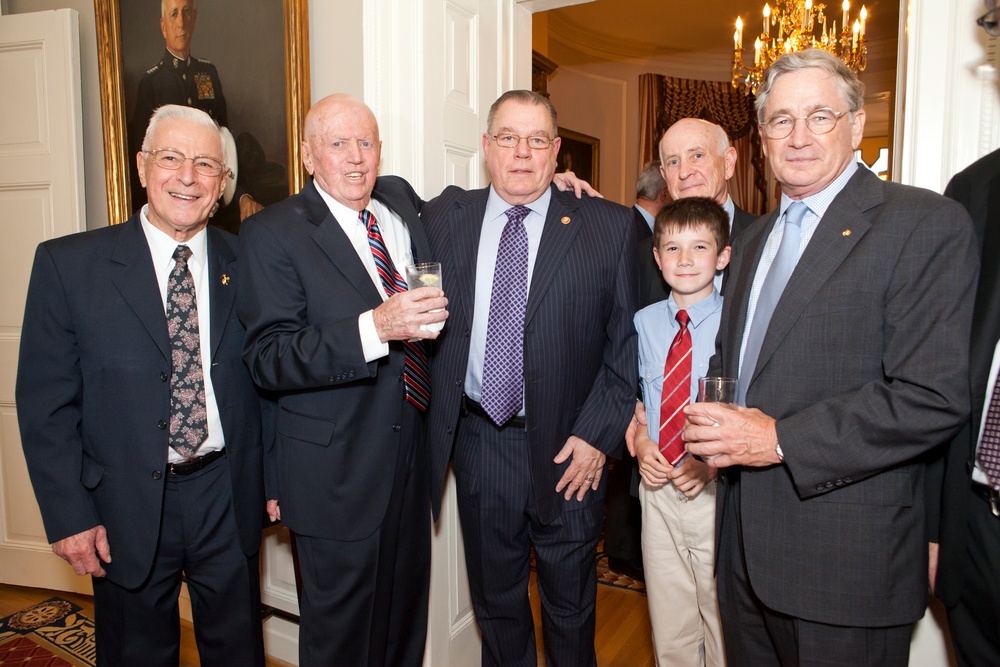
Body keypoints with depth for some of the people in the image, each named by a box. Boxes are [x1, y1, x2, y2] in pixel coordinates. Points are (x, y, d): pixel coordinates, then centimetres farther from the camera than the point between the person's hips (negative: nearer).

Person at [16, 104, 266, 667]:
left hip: (228, 497, 2)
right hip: (127, 510, -1)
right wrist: (69, 515, -8)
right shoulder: (68, 265, -7)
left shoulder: (248, 265, -2)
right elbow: (45, 402, -6)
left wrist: (275, 477, 2)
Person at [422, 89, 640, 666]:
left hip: (569, 448, -1)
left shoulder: (610, 226, -4)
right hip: (479, 441, 2)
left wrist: (598, 434, -10)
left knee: (571, 607, 18)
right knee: (495, 600, 21)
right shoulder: (444, 218, 2)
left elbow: (627, 342, -4)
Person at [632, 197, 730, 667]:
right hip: (658, 487, 4)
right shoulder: (645, 321, 3)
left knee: (723, 623, 15)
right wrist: (639, 440, -5)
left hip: (716, 490, -3)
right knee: (669, 628, 20)